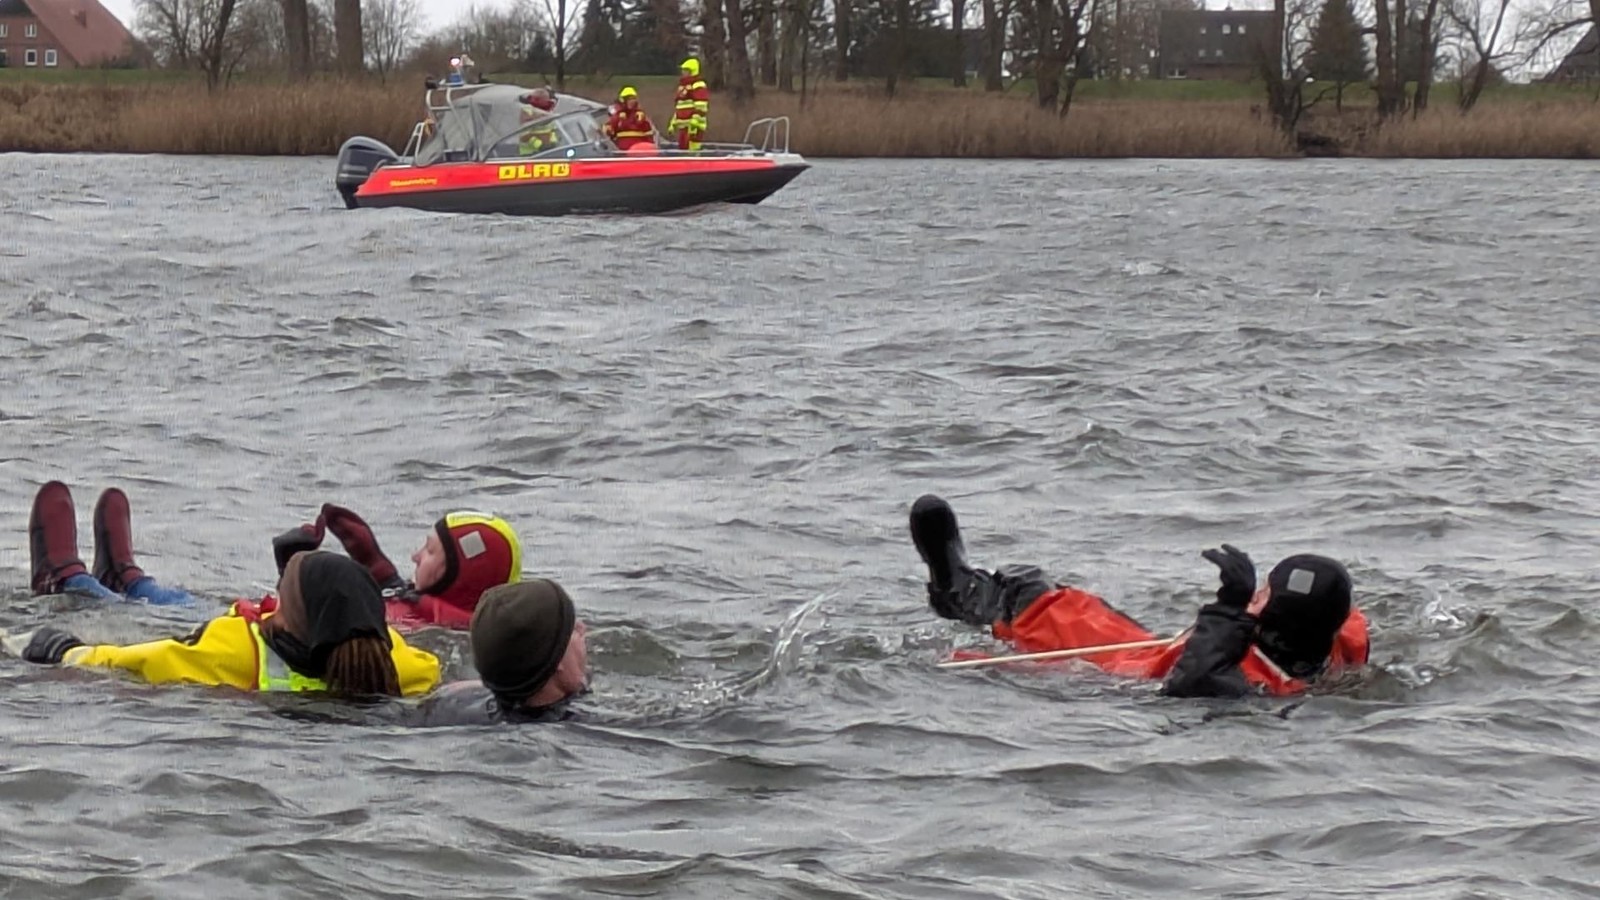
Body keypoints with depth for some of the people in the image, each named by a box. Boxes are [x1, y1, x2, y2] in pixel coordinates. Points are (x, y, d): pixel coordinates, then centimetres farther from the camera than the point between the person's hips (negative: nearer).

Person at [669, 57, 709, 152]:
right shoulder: (682, 86, 23)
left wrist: (695, 121, -26)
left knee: (692, 151, -17)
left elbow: (701, 107, -17)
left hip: (693, 126, -10)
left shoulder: (698, 86, -8)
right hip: (683, 126, 10)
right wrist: (673, 123, 27)